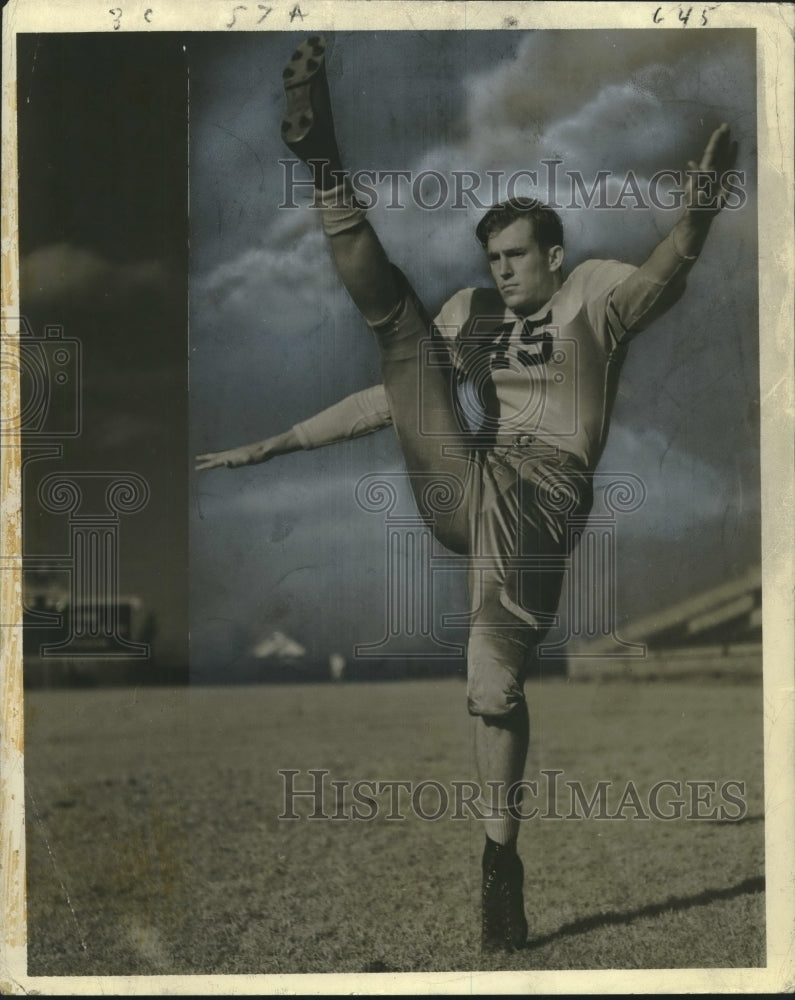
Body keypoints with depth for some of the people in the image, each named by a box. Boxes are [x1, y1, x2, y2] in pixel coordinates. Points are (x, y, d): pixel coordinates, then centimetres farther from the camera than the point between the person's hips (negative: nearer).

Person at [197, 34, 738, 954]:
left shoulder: (592, 293, 6)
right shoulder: (472, 311, 20)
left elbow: (660, 280, -17)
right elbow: (392, 396, 23)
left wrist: (695, 215, -40)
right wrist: (272, 446, 22)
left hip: (534, 498, -4)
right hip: (458, 480, 4)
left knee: (495, 682, -14)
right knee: (395, 316, -5)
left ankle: (501, 859, -1)